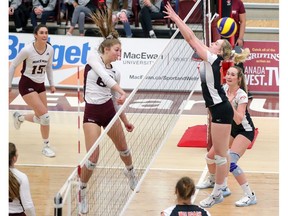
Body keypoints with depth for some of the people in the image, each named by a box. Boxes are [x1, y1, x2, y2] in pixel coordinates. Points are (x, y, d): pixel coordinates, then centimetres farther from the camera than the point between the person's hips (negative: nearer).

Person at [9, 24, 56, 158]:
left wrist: (52, 84, 10)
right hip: (27, 85, -6)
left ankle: (19, 117, 40)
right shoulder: (27, 50, -22)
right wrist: (8, 85, -5)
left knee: (41, 117, 9)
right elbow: (13, 66, -10)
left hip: (40, 85, 7)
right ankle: (46, 146, 6)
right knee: (45, 116, -16)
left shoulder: (50, 49, -6)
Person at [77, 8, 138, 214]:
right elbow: (104, 75, -26)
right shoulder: (93, 58, -9)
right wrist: (122, 92, -38)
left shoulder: (115, 72, 7)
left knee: (123, 147, 22)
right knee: (93, 157, -12)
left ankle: (130, 172, 54)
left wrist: (126, 121, 19)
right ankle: (82, 192, 9)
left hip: (109, 111, 6)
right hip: (92, 112, -6)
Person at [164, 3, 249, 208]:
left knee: (220, 154, -3)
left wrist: (176, 18, -12)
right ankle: (219, 189, 22)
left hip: (221, 110, -10)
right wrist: (176, 19, 4)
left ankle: (217, 195, 3)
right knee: (219, 152, 15)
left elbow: (191, 38, -16)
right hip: (218, 109, 10)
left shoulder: (213, 59, -14)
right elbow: (192, 39, 10)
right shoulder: (209, 60, 8)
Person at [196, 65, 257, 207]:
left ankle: (250, 196, -20)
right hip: (231, 128, 8)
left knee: (230, 162, -25)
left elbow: (239, 120, -29)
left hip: (245, 130, -8)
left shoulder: (241, 95, -25)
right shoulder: (224, 88, -6)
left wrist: (230, 103, -40)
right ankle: (212, 180, 44)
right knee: (210, 156, 11)